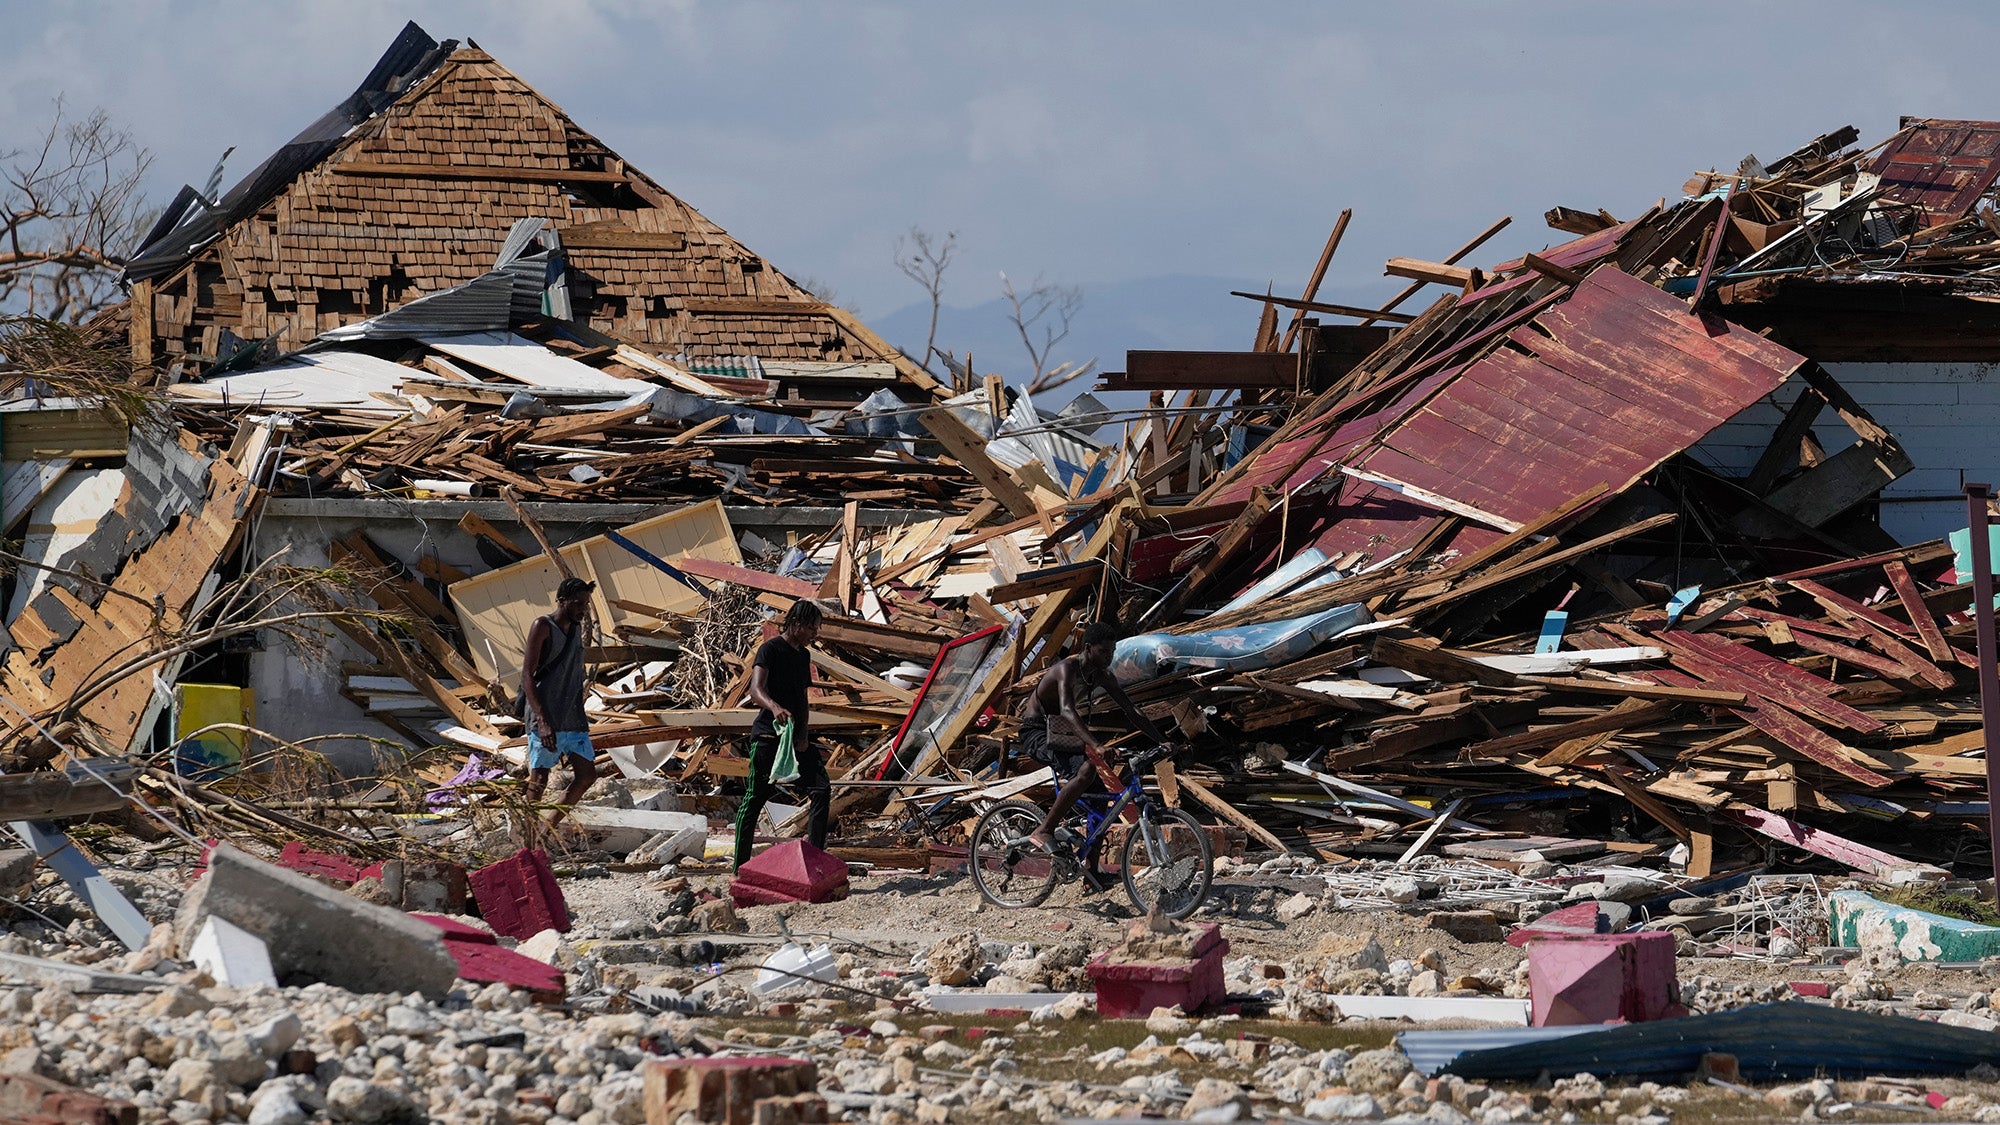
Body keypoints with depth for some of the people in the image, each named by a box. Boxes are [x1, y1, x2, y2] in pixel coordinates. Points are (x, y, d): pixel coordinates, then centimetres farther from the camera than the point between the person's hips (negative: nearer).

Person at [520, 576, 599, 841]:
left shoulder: (576, 628, 15)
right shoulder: (543, 627, -8)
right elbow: (527, 676, -14)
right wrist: (542, 722, -23)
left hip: (573, 719, 8)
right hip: (546, 720, -8)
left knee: (587, 774, 2)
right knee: (538, 781, -4)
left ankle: (548, 829, 13)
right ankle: (530, 844, 2)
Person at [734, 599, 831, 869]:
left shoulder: (803, 655, 16)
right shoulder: (771, 650, -8)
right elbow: (756, 690, -23)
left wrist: (803, 735, 4)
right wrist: (774, 707, -45)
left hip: (795, 737, 7)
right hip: (768, 734, -7)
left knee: (821, 789, -6)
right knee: (754, 798, -2)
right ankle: (741, 867, 3)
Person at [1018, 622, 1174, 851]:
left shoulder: (1102, 676, 1)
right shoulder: (1067, 669, -25)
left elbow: (1132, 712, 7)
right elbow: (1067, 711, -41)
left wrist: (1163, 742, -2)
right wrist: (1096, 746, -55)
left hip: (1058, 733, 9)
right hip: (1036, 732, -9)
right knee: (1087, 770, -31)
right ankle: (1043, 831, -27)